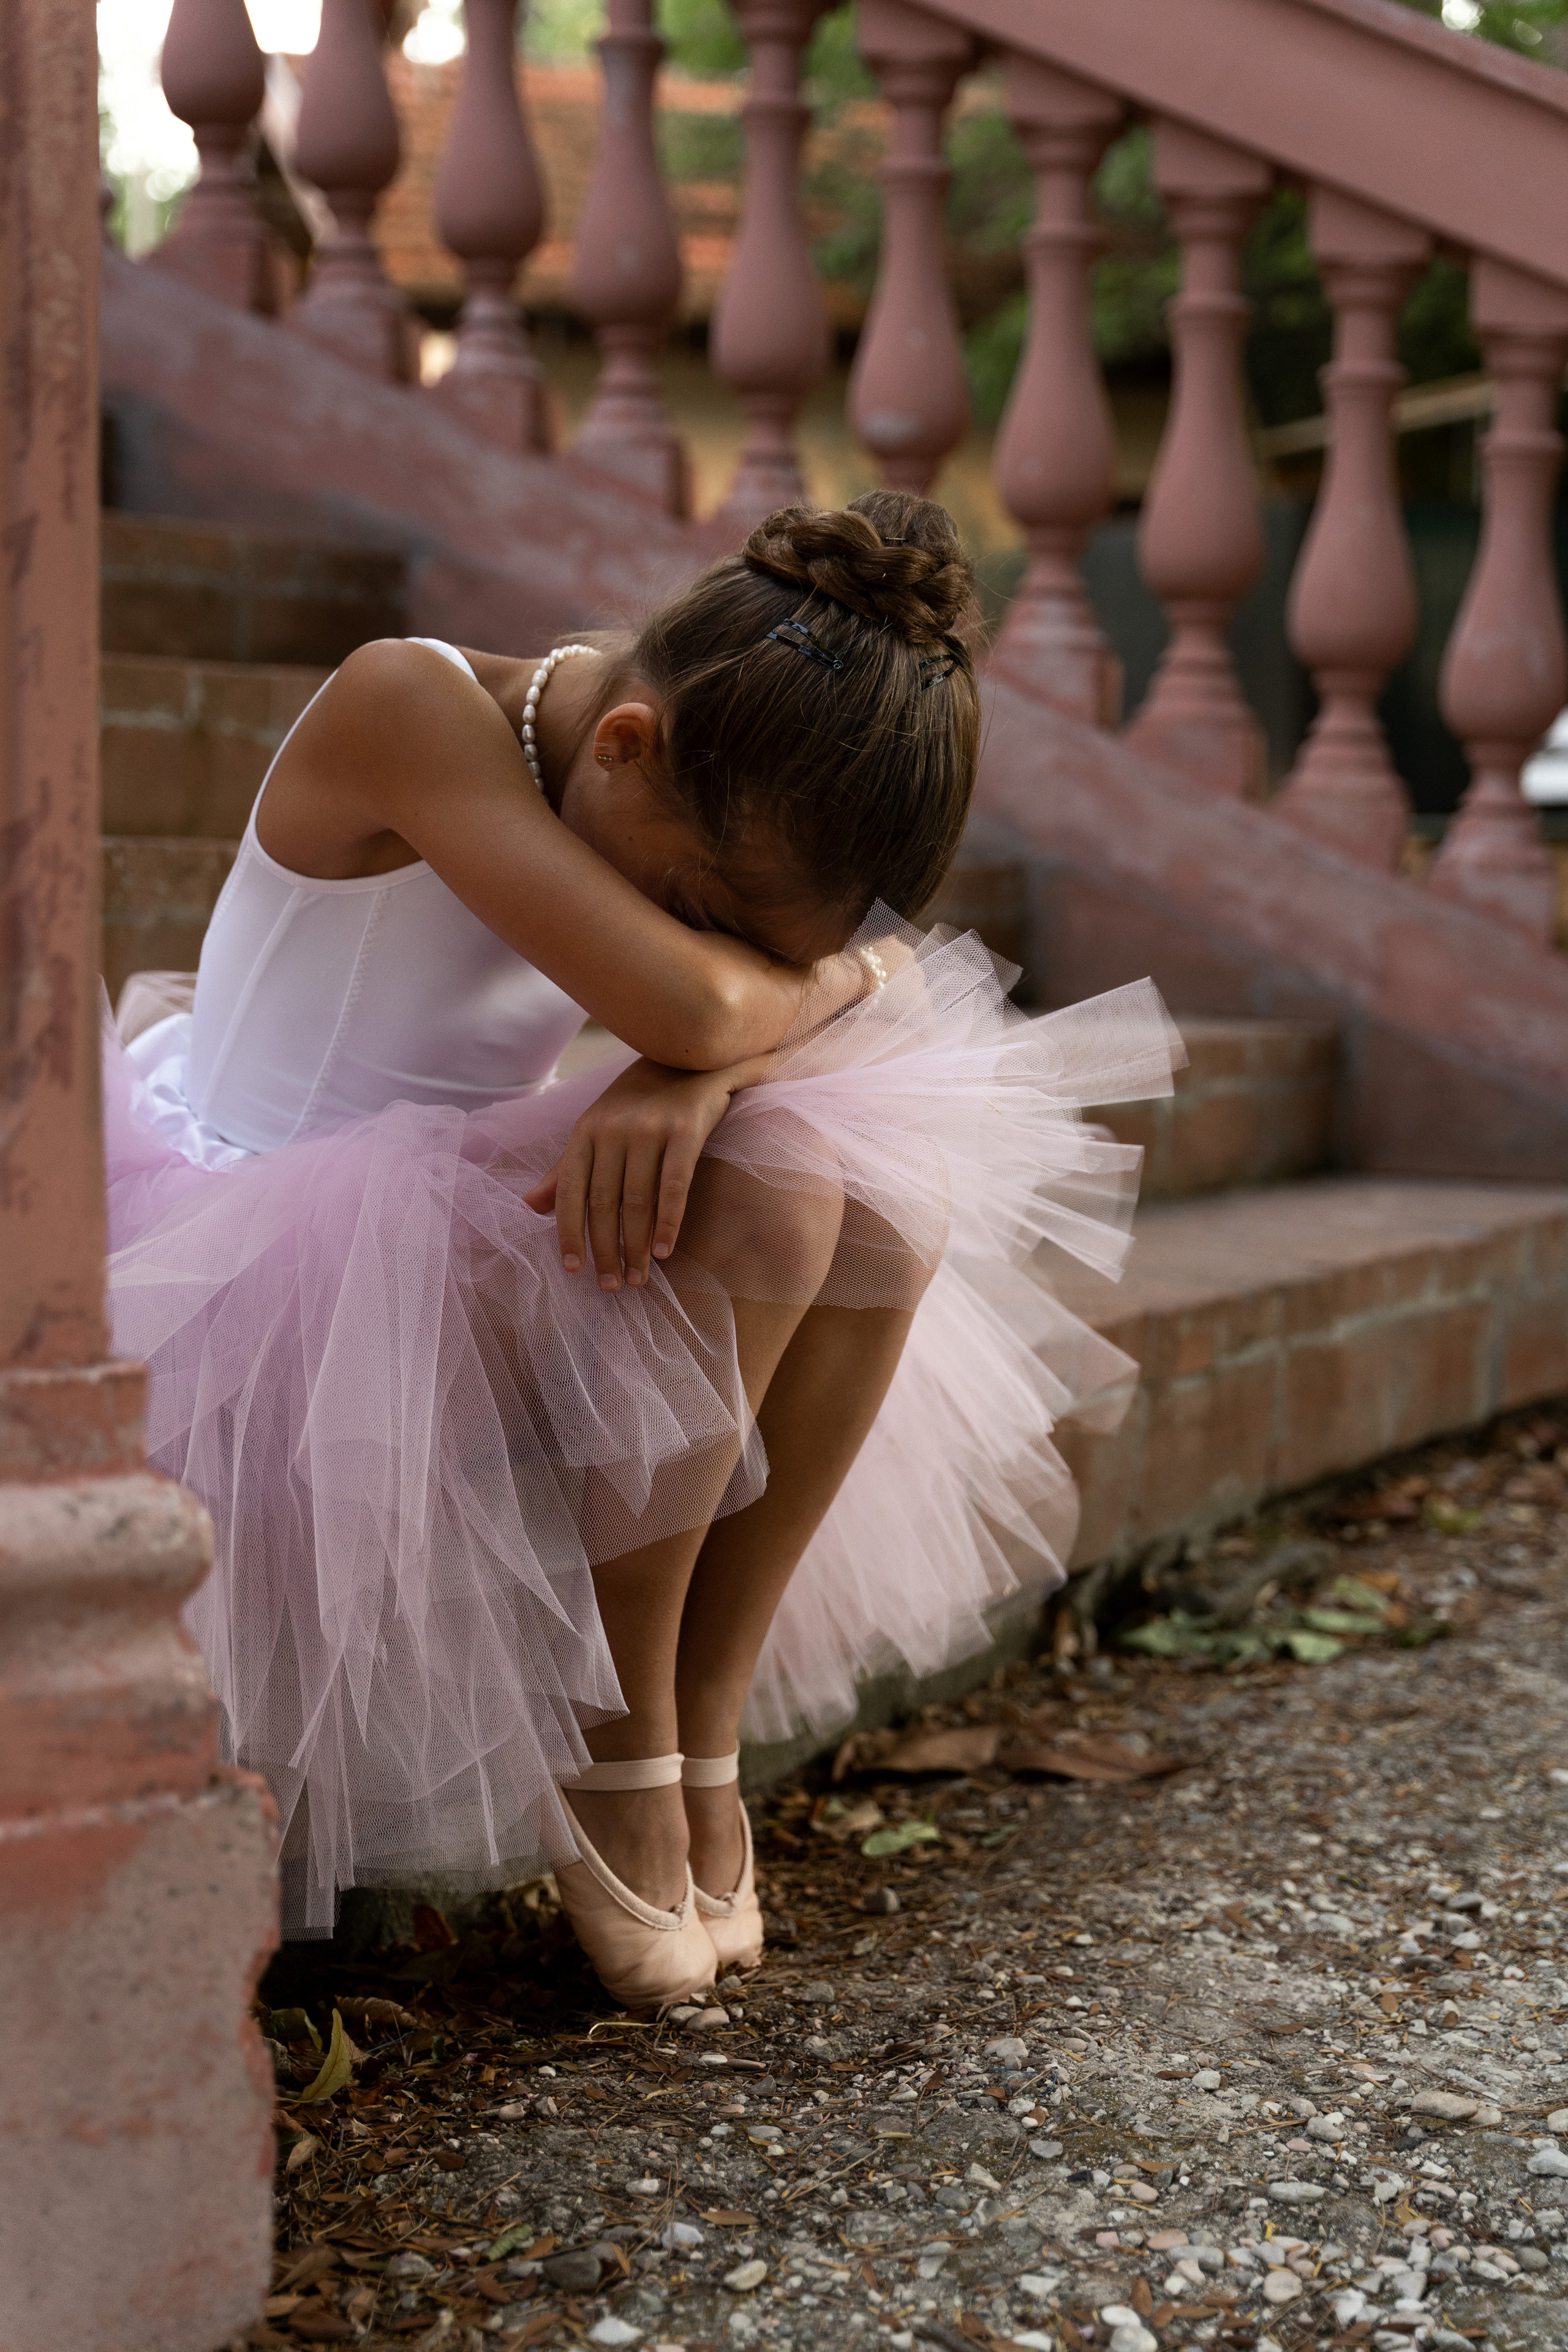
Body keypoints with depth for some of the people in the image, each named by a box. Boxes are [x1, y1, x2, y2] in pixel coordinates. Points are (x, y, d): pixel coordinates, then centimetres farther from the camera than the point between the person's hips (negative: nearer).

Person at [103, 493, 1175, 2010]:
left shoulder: (707, 808, 0)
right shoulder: (411, 707, -24)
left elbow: (882, 961, -12)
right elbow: (692, 1002, -35)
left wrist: (693, 1070, -30)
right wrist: (805, 974, -14)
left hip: (455, 1249, 8)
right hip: (250, 1278, -7)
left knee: (885, 1206, -13)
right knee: (757, 1191, -28)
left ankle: (702, 1736, -5)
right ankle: (617, 1755, -13)